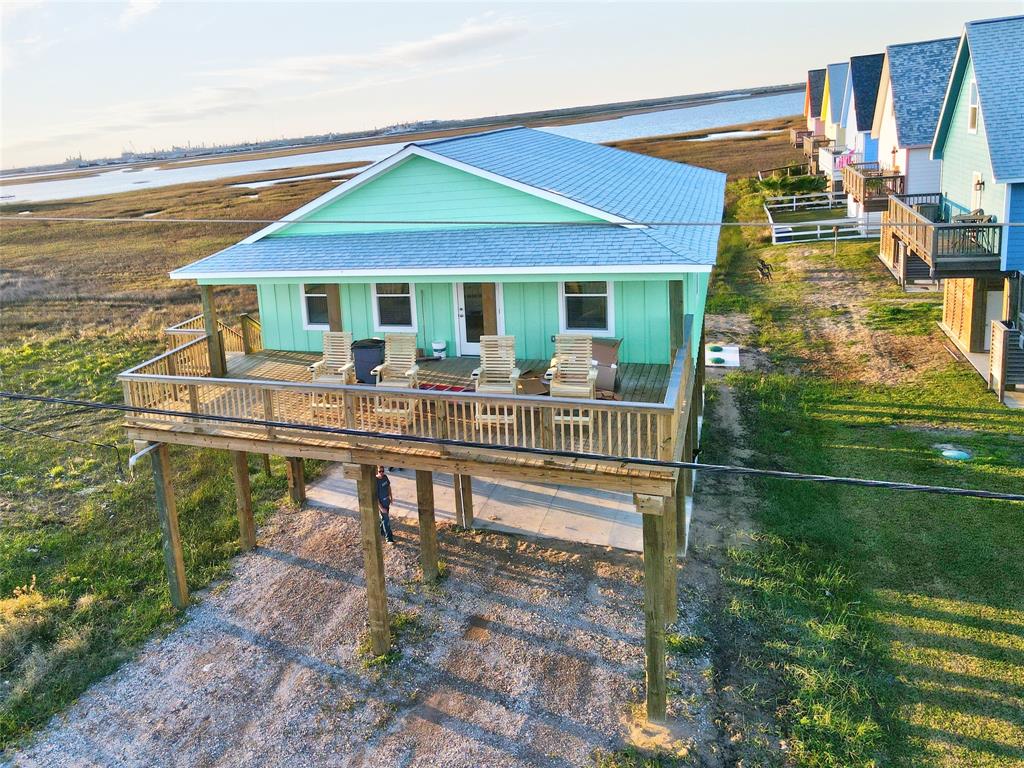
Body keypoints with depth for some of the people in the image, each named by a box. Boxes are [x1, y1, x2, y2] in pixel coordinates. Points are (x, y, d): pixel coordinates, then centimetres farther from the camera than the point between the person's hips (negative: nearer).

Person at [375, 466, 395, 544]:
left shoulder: (385, 477, -5)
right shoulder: (375, 481, -27)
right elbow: (375, 496, -24)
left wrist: (391, 497, 18)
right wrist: (381, 508, -23)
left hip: (387, 501, 8)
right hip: (381, 503, -7)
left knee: (386, 517, 23)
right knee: (385, 520, -1)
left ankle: (382, 531, 45)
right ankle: (389, 538, 8)